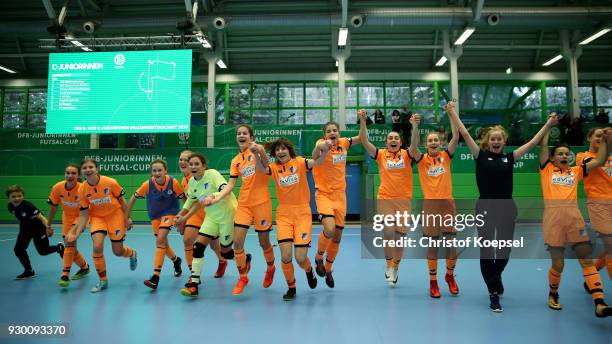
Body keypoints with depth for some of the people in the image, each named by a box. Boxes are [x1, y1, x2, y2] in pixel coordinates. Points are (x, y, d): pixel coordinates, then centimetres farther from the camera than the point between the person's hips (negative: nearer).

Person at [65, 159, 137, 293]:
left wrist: (126, 219, -3)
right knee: (97, 247, -19)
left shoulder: (110, 183, -22)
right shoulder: (82, 190, -14)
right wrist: (76, 234, -15)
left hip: (115, 215, -2)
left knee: (118, 251, 3)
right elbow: (84, 215, -7)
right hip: (97, 217, 2)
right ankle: (103, 280, 2)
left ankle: (132, 254, 42)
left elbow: (122, 201, -7)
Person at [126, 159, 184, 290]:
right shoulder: (147, 184, -20)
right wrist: (128, 216, -5)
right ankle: (176, 260, 42)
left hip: (169, 212, -3)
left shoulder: (173, 182, -23)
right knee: (163, 243, 10)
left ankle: (156, 277, -18)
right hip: (154, 215, 3)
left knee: (160, 240, -20)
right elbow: (133, 198, -8)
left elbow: (184, 198, -9)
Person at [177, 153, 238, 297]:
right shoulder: (191, 182, 1)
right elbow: (191, 200, 18)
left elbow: (226, 190, -34)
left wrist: (214, 198, -52)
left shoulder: (212, 174, -19)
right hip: (211, 217, 6)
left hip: (228, 215, -6)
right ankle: (194, 284, -1)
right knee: (198, 246, -8)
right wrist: (182, 216, 14)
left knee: (225, 251, 5)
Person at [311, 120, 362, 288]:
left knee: (337, 235, 12)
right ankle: (319, 257, 6)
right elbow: (315, 158, -33)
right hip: (323, 194, -5)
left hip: (340, 195, 5)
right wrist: (320, 147, -54)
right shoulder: (322, 143, -13)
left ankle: (328, 269, 34)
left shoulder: (343, 143, 1)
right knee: (329, 229, -25)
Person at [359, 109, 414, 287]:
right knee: (388, 233, -7)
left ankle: (395, 268, 27)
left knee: (400, 236, 5)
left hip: (404, 200, 1)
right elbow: (364, 141, -10)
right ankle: (389, 264, 20)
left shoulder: (407, 155, 1)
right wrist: (363, 121, -21)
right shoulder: (381, 154, 1)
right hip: (384, 199, -1)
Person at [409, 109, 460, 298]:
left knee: (451, 243, 3)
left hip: (447, 203, 1)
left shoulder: (446, 156, 4)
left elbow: (456, 138, -8)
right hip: (430, 204, -1)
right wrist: (415, 127, -34)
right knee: (433, 244, 4)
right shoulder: (422, 159, 0)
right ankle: (433, 281, 19)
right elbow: (413, 146, -20)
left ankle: (450, 276, 27)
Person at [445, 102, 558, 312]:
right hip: (485, 208, -2)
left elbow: (533, 142, 9)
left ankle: (496, 276, 44)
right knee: (486, 251, 1)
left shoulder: (509, 158, 7)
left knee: (504, 251, 12)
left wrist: (548, 124, 8)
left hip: (507, 208, 3)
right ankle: (493, 294, 14)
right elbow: (465, 134, -4)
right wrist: (452, 113, -7)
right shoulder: (481, 156, 0)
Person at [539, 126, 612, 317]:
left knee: (587, 260, -3)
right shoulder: (547, 170, 11)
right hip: (553, 217, -3)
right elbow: (543, 146, 6)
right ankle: (553, 294, 28)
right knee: (557, 264, 3)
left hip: (574, 217, 3)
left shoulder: (576, 171, 19)